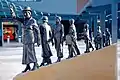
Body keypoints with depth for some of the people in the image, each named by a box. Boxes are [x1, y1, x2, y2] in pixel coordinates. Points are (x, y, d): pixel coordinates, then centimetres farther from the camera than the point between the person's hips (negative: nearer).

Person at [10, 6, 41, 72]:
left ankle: (35, 65, 2)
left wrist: (38, 40, -7)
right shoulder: (24, 20, 12)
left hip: (30, 39, -7)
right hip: (24, 39, 7)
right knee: (25, 53, 8)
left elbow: (37, 31, -4)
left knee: (31, 52, -7)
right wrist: (12, 11, -5)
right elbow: (15, 18, 12)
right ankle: (27, 66, 15)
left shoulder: (33, 21, -5)